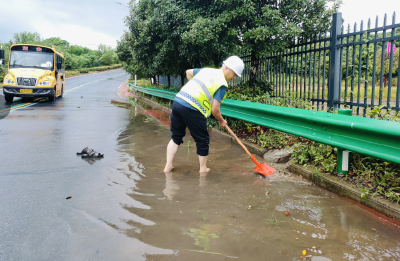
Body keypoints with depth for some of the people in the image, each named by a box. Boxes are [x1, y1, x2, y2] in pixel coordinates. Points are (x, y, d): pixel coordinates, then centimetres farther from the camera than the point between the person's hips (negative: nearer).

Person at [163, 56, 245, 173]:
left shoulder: (206, 70, 18)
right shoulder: (222, 84, -5)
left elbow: (188, 72, 34)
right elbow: (215, 110, -8)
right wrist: (221, 121, 11)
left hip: (177, 101, 8)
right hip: (192, 109, -8)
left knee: (176, 137, 20)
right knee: (202, 140, 11)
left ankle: (168, 166, 23)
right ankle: (203, 168, 25)